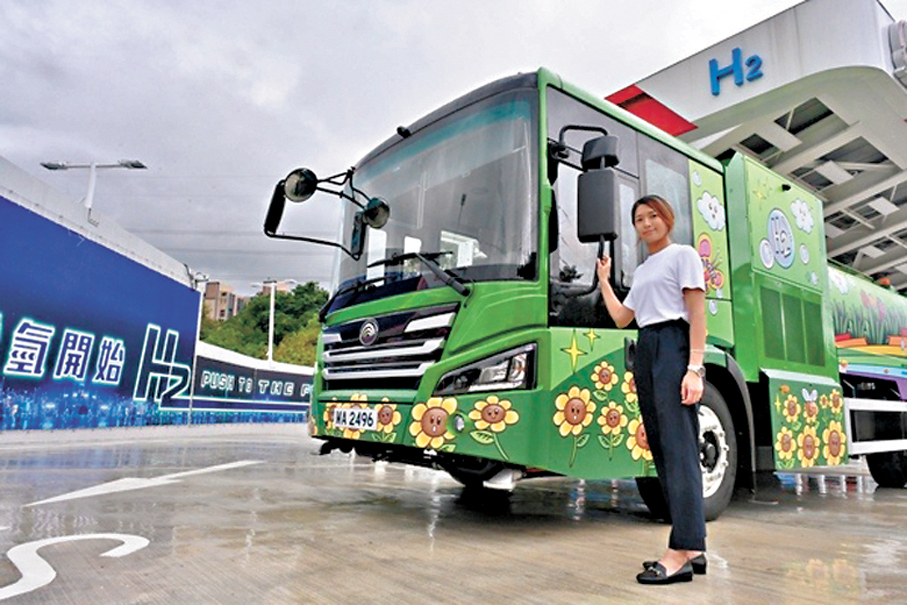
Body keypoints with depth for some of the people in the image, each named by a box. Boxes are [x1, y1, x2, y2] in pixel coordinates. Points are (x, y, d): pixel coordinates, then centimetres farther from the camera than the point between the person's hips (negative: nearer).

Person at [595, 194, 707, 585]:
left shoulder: (683, 255, 3)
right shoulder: (642, 270, 24)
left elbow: (697, 316, -6)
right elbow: (621, 318, 23)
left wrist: (694, 368, -16)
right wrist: (603, 280, 28)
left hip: (674, 346, -8)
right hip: (645, 351, 8)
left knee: (678, 444, -13)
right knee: (661, 446, 4)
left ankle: (683, 550, -13)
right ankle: (693, 549, 10)